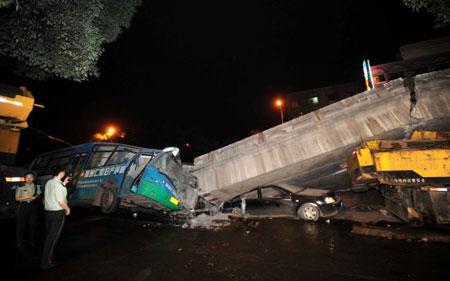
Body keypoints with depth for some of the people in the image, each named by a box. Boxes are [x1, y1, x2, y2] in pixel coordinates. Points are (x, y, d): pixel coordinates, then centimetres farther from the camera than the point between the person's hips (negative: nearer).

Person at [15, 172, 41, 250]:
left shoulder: (37, 186, 8)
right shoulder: (20, 188, 0)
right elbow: (17, 198, -2)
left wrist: (36, 196, -8)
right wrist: (27, 197, -15)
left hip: (34, 206, 2)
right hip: (23, 206, -2)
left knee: (34, 224, 4)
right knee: (21, 225, 0)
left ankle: (32, 242, 18)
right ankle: (20, 243, 14)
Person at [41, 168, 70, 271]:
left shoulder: (48, 183, 5)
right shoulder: (58, 185, -20)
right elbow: (61, 202, -20)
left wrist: (64, 183, 17)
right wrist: (68, 209, -2)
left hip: (48, 212, 8)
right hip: (58, 213, -8)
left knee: (48, 236, 18)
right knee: (52, 238, 0)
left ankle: (48, 257, 30)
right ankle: (45, 263, 6)